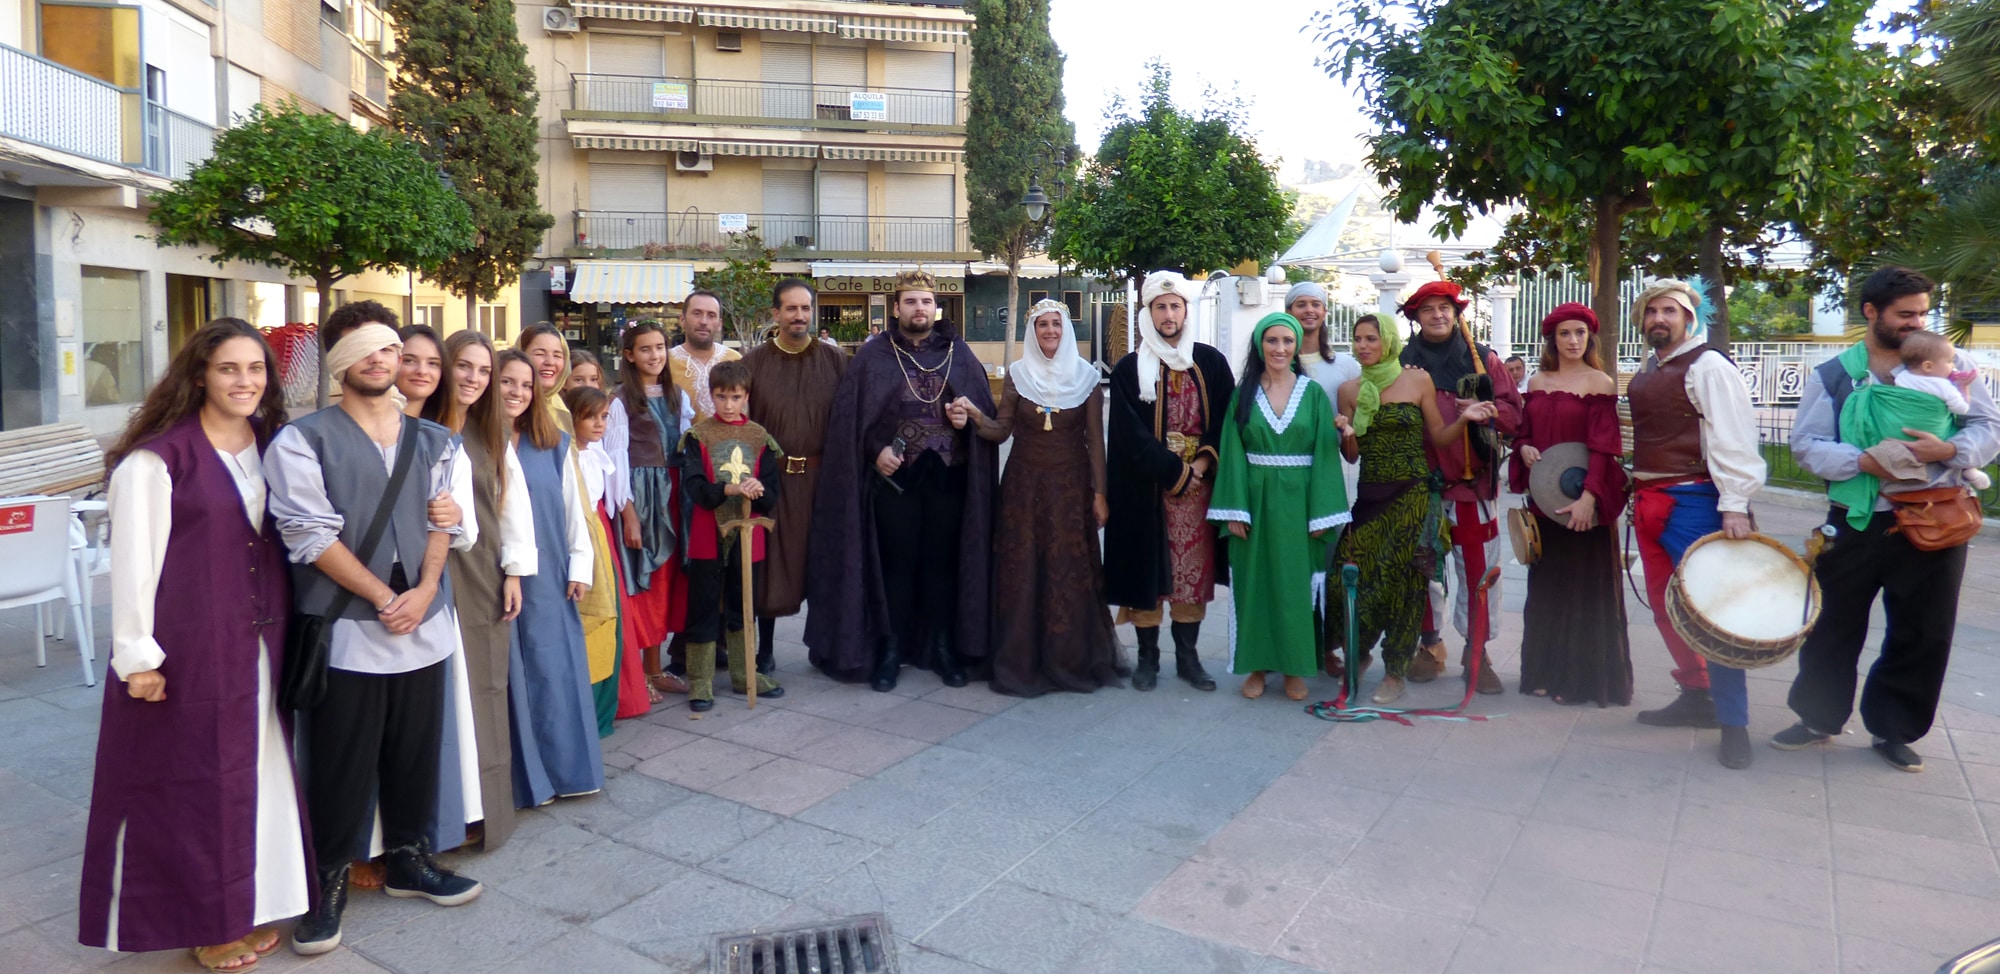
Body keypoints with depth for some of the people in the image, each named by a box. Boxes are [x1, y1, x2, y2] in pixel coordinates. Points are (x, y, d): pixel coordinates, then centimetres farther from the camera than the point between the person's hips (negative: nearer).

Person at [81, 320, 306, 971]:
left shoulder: (269, 447, 7)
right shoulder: (157, 457, -11)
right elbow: (133, 560, -11)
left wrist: (281, 630, 9)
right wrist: (137, 656, -12)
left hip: (259, 645, 6)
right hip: (189, 648, -6)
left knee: (259, 772, 13)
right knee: (193, 778, 7)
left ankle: (249, 905, 29)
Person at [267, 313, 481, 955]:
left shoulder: (435, 441, 10)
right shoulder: (303, 441, -3)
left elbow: (445, 523, 5)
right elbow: (311, 535, -10)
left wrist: (424, 591, -10)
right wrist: (384, 598, -14)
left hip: (423, 625, 4)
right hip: (346, 629, -4)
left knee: (416, 753, 14)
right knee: (340, 764, 4)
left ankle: (409, 860, 32)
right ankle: (329, 880, 22)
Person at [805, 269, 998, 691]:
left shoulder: (960, 354, 9)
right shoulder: (873, 357, 3)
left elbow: (988, 409, 12)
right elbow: (848, 415, -1)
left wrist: (969, 417, -8)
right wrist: (876, 449, -13)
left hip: (948, 477, 2)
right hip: (895, 477, -2)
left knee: (943, 561, 7)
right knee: (896, 563, 3)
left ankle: (942, 646, 18)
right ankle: (889, 649, 13)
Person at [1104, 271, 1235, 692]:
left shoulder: (1211, 362, 6)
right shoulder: (1129, 369, -1)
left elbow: (1226, 421, 3)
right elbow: (1132, 436, -7)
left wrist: (1201, 465, -11)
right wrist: (1177, 473, -13)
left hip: (1199, 483, 2)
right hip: (1147, 488, -2)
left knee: (1194, 568, 6)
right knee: (1147, 566, 2)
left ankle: (1187, 655, 17)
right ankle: (1148, 656, 14)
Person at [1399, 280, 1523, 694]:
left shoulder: (1483, 359, 7)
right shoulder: (1404, 362, 7)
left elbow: (1513, 410, 4)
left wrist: (1486, 411, -16)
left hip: (1474, 480, 0)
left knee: (1479, 568, -1)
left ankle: (1478, 651, 10)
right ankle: (1430, 644, 21)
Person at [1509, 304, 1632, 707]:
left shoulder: (1599, 383, -5)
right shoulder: (1536, 383, 11)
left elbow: (1603, 446, -12)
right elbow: (1523, 432, 17)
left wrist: (1589, 496, -22)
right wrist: (1524, 449, -6)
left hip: (1583, 502, -5)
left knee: (1584, 587, 1)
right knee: (1546, 585, 10)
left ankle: (1584, 677, 10)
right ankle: (1547, 672, 21)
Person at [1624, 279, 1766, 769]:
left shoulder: (1707, 367, -9)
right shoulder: (1646, 372, 16)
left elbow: (1734, 438, -17)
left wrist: (1735, 505, -23)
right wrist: (1638, 495, 14)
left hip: (1692, 502, -8)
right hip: (1650, 502, 9)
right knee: (1664, 605, 13)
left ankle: (1734, 723, 0)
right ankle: (1696, 696, 27)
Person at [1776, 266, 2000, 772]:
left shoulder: (1951, 363, 5)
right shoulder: (1832, 376, 2)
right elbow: (1806, 444, -3)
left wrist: (1950, 450, -19)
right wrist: (1862, 461, -20)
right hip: (1856, 522, -1)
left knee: (1923, 633, 8)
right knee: (1833, 624, 8)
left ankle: (1894, 729, 25)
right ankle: (1819, 716, 25)